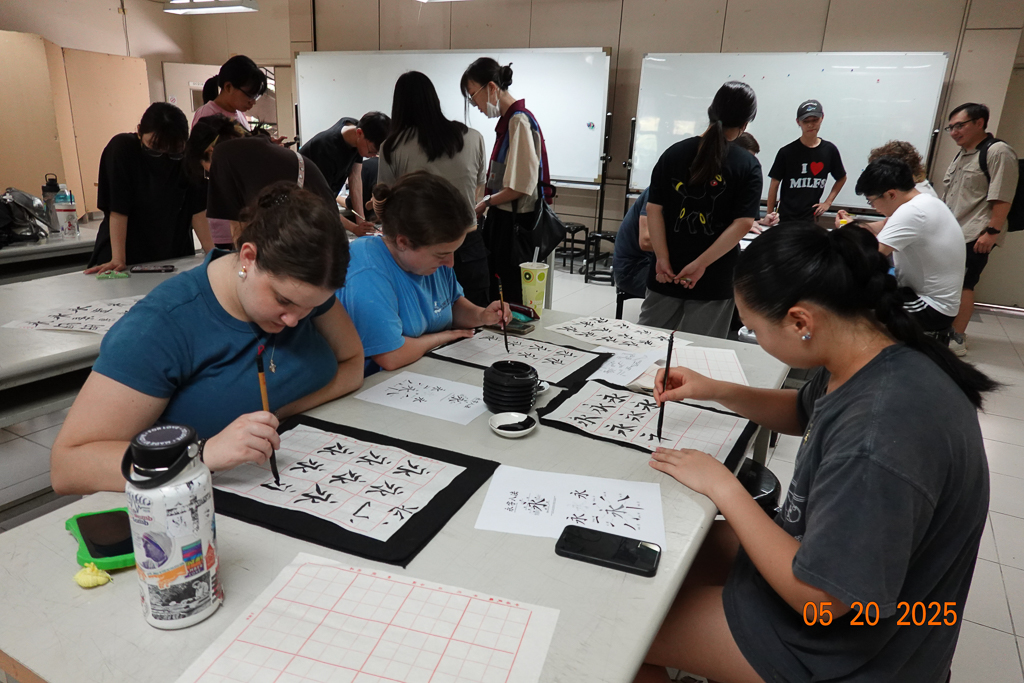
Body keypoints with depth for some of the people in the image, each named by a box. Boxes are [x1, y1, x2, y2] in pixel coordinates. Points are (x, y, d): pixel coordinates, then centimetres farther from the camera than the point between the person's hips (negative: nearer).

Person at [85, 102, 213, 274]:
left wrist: (212, 252, -10)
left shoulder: (185, 156, -2)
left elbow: (196, 208, -1)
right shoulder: (121, 148, -10)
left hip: (175, 259, 3)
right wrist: (118, 259, -20)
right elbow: (118, 209, -14)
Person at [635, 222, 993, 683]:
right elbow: (804, 414, 12)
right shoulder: (875, 356, -10)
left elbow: (818, 597, -29)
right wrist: (718, 392, -3)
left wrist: (723, 486, -21)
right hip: (817, 548, 8)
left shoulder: (879, 443, -38)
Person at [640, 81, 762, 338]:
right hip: (715, 280, -2)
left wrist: (663, 259, -7)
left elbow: (653, 208, -4)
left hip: (666, 275, 2)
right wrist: (701, 264, -14)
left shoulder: (673, 153, 1)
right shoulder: (748, 165, -5)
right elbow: (742, 224, -14)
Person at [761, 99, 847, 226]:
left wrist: (828, 202, 7)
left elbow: (842, 178, 18)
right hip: (786, 219, -2)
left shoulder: (830, 150, 4)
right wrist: (769, 215, -3)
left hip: (812, 218, 2)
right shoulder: (787, 152, -4)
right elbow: (774, 184, -1)